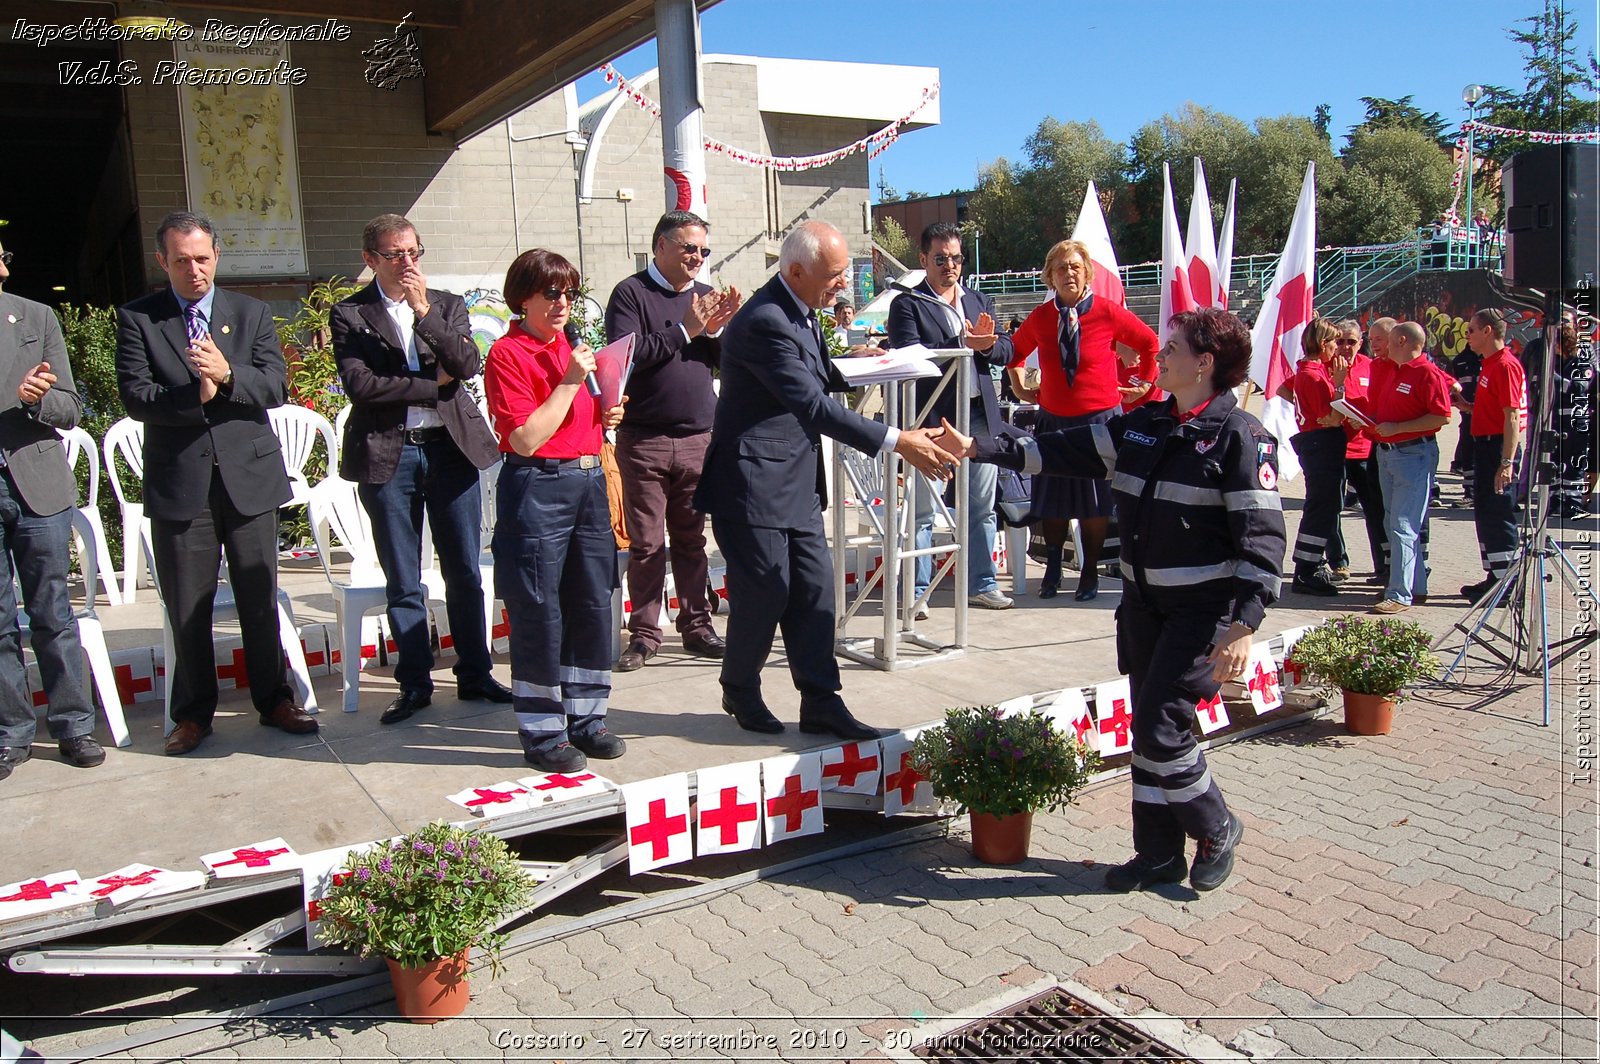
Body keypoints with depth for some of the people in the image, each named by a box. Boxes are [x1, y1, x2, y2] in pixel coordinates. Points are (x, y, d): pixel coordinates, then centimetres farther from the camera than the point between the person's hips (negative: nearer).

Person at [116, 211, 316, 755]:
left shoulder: (252, 313, 8)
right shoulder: (136, 319, 3)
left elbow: (276, 385, -3)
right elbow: (136, 398, -6)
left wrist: (227, 375, -20)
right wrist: (196, 397, -20)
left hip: (249, 474, 1)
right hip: (178, 481, -1)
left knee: (260, 598, 8)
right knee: (186, 607, 6)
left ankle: (274, 699, 22)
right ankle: (193, 712, 20)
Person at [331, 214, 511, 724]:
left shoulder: (447, 305, 10)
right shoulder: (349, 315, 2)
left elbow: (469, 365, -6)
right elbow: (360, 385, -12)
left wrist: (424, 312, -13)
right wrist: (433, 386, -8)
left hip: (451, 448, 2)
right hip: (388, 455, -2)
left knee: (465, 573, 7)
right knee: (402, 582, 6)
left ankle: (475, 675, 20)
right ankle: (414, 684, 18)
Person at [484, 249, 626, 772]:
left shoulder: (569, 347, 15)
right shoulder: (507, 355, -8)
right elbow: (526, 439, -17)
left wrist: (606, 416, 7)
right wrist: (570, 382, -16)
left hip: (588, 482, 8)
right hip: (537, 489, -7)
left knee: (593, 605, 10)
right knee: (539, 614, 0)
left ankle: (585, 719, 23)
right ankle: (541, 733, 12)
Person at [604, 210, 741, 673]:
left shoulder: (705, 296, 13)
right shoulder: (631, 293, -2)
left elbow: (729, 363, 12)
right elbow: (625, 354, -16)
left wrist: (719, 330, -8)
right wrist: (685, 330, -15)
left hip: (699, 439, 4)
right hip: (645, 440, -4)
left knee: (692, 539, 11)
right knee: (647, 544, 1)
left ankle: (697, 626, 19)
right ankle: (644, 634, 10)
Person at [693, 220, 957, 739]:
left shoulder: (802, 312, 9)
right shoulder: (765, 322, -22)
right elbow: (814, 405, -27)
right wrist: (897, 442, -27)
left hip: (798, 481, 9)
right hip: (754, 482, -9)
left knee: (814, 588, 6)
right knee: (764, 590, 0)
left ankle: (820, 702, 14)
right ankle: (740, 692, 23)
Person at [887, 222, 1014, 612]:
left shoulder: (979, 301, 16)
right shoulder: (907, 304, -2)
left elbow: (1006, 352, 12)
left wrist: (988, 344, -11)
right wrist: (963, 345, -24)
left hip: (980, 415, 5)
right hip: (933, 416, -5)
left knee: (982, 507, 13)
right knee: (922, 512, 1)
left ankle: (981, 583, 25)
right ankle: (916, 591, 10)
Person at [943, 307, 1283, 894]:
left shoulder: (1239, 436, -11)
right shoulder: (1141, 426, 8)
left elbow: (1262, 536, -15)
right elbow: (1063, 450, 7)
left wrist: (1243, 626, -21)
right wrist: (978, 448, -1)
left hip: (1204, 608, -7)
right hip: (1143, 602, 7)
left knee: (1158, 726, -9)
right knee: (1149, 728, 11)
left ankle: (1216, 830, 17)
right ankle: (1159, 853, 24)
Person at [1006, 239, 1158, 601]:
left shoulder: (1108, 313, -10)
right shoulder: (1040, 317, -1)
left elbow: (1149, 344, 5)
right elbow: (1015, 350, 19)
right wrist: (1020, 387, 11)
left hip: (1099, 419, -2)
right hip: (1053, 420, 3)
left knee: (1095, 503, 7)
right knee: (1052, 500, 10)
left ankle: (1090, 573, 22)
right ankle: (1052, 570, 26)